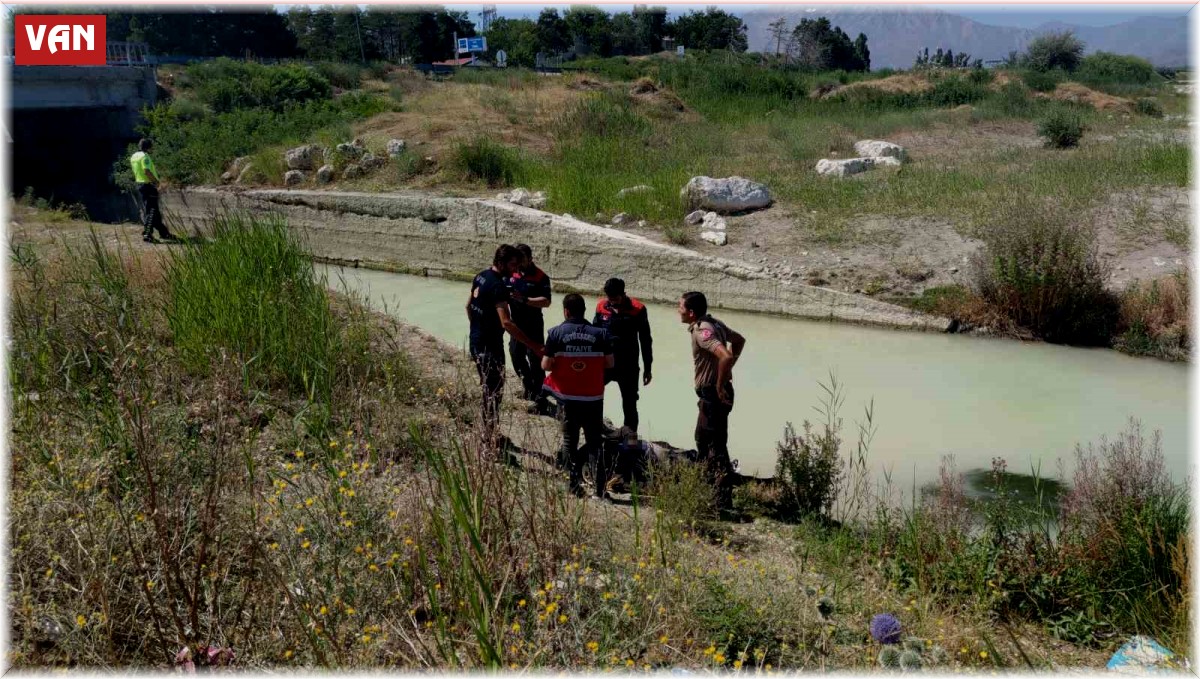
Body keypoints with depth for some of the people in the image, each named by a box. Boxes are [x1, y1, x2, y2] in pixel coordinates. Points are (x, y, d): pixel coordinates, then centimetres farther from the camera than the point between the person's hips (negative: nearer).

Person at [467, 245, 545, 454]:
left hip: (476, 341, 9)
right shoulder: (498, 286, -24)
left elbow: (469, 306, 17)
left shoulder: (481, 276, 5)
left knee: (488, 386, 20)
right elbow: (506, 323, -31)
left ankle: (488, 432, 32)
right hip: (490, 346, -9)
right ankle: (490, 439, 7)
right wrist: (533, 346, -32)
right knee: (494, 390, 0)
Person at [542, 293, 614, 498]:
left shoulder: (556, 333, -8)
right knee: (595, 440, 13)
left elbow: (546, 365, -7)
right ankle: (600, 486, 4)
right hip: (594, 398, 0)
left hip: (568, 397, 0)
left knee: (569, 440, 14)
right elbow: (610, 363, 0)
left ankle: (575, 483, 8)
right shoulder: (600, 334, -5)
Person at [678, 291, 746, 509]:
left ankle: (724, 501, -2)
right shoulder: (713, 323, 9)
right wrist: (726, 371, 17)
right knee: (703, 439, 23)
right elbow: (739, 340, 22)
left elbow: (725, 356, -34)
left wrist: (720, 386, -22)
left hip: (714, 394, -10)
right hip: (711, 392, 10)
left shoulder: (702, 331, -21)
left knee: (716, 446, -6)